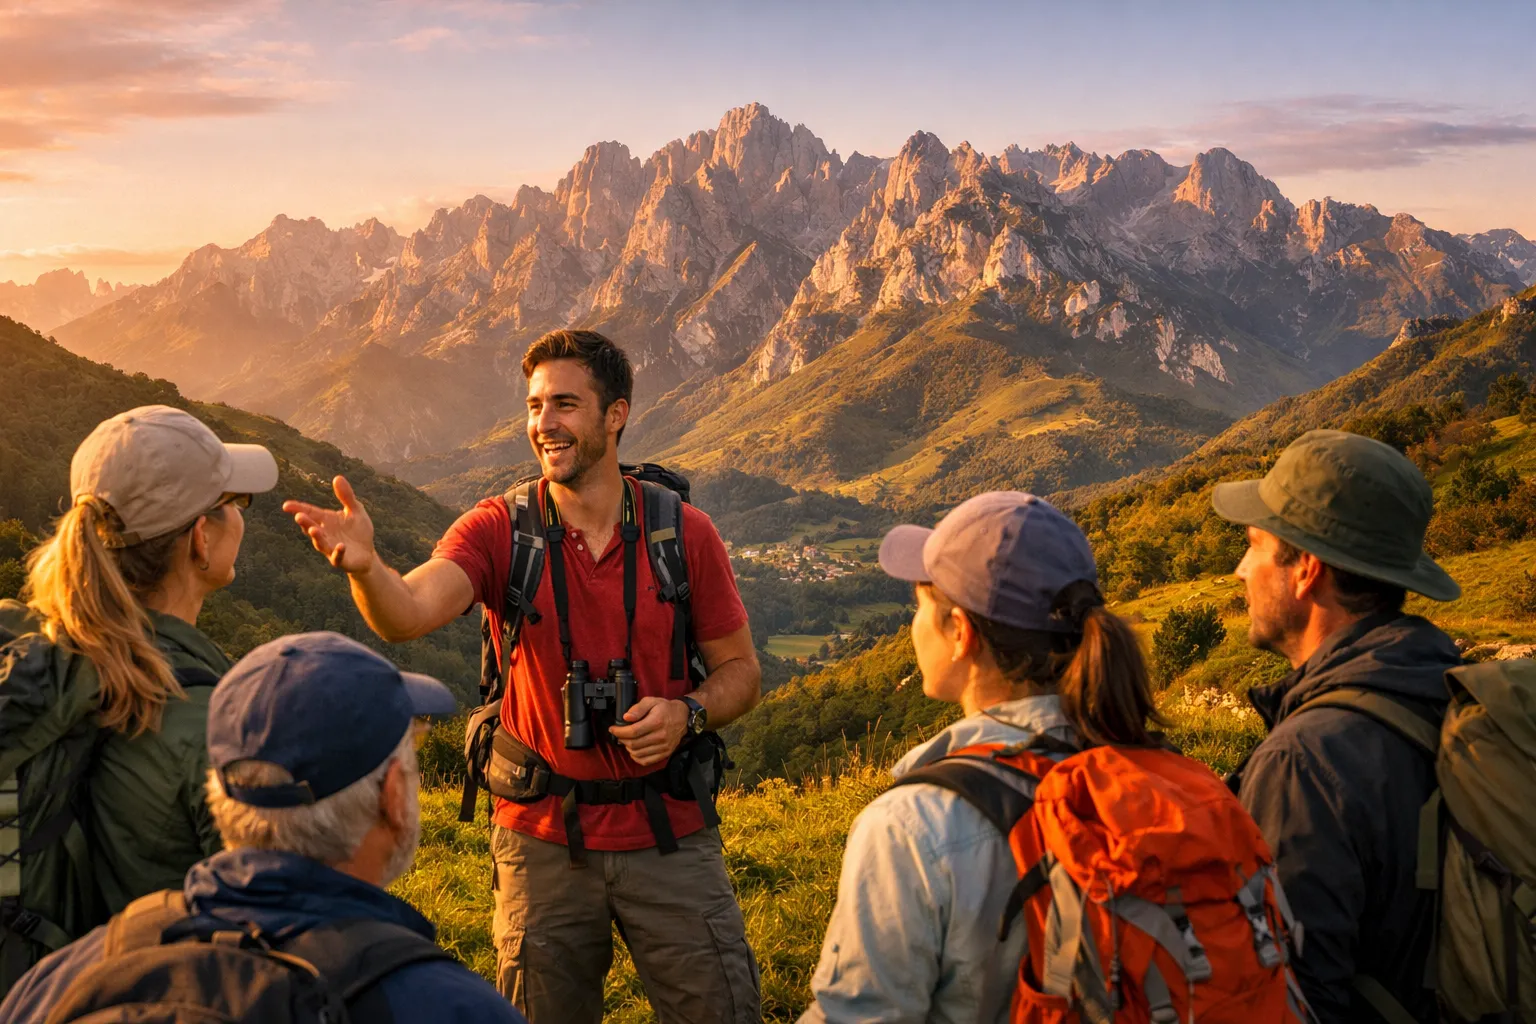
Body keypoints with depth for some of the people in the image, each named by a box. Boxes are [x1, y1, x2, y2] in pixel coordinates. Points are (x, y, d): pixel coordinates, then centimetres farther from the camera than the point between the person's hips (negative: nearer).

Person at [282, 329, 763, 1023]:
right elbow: (408, 614, -24)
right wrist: (364, 564, -45)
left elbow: (740, 670, 4)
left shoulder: (684, 533, -4)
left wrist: (686, 712, -16)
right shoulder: (498, 531, -6)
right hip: (544, 838, 0)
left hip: (668, 834, 0)